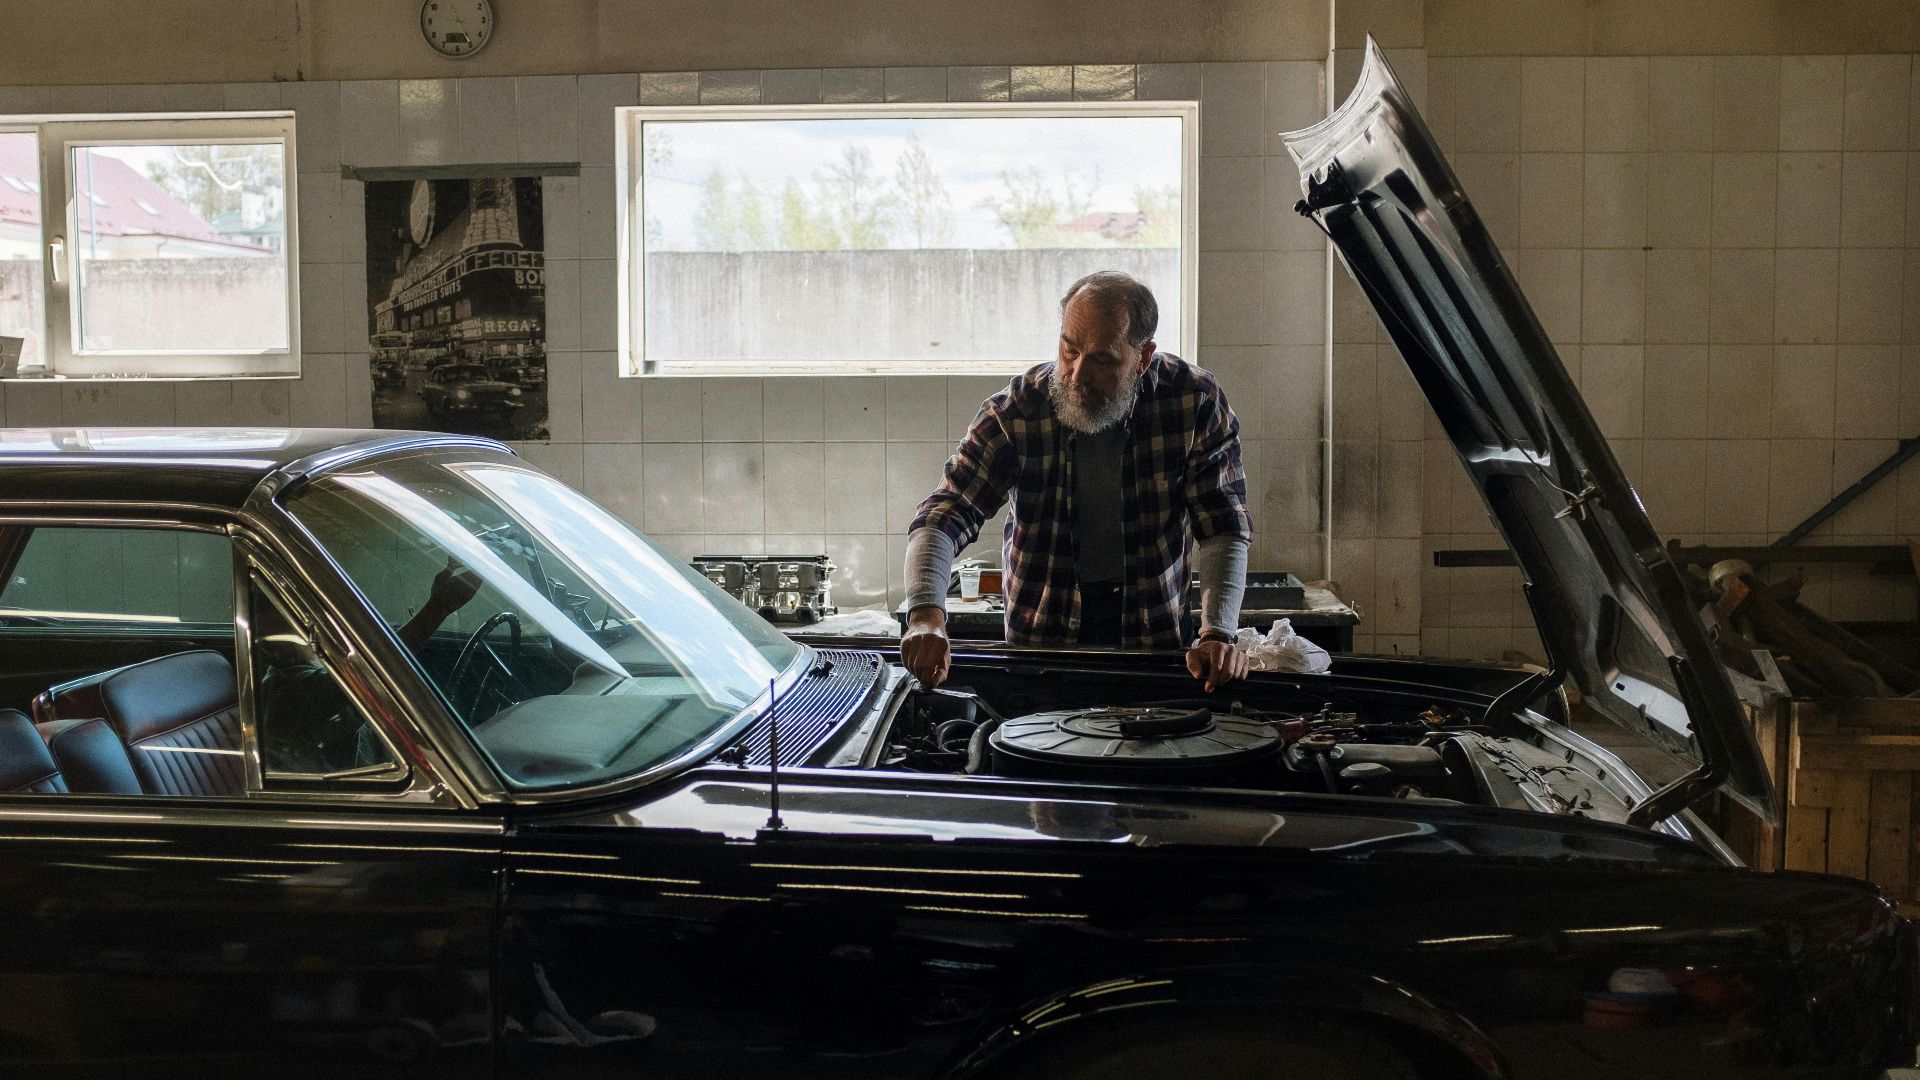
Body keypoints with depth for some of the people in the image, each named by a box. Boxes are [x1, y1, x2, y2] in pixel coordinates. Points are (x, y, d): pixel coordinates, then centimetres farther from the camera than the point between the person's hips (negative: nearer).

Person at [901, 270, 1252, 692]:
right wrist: (927, 617, -35)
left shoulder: (1196, 402, -10)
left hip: (1155, 635, 1)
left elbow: (1224, 529, -8)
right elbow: (941, 517, -17)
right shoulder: (1016, 410, -13)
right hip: (1039, 636, 0)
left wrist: (1217, 635, -22)